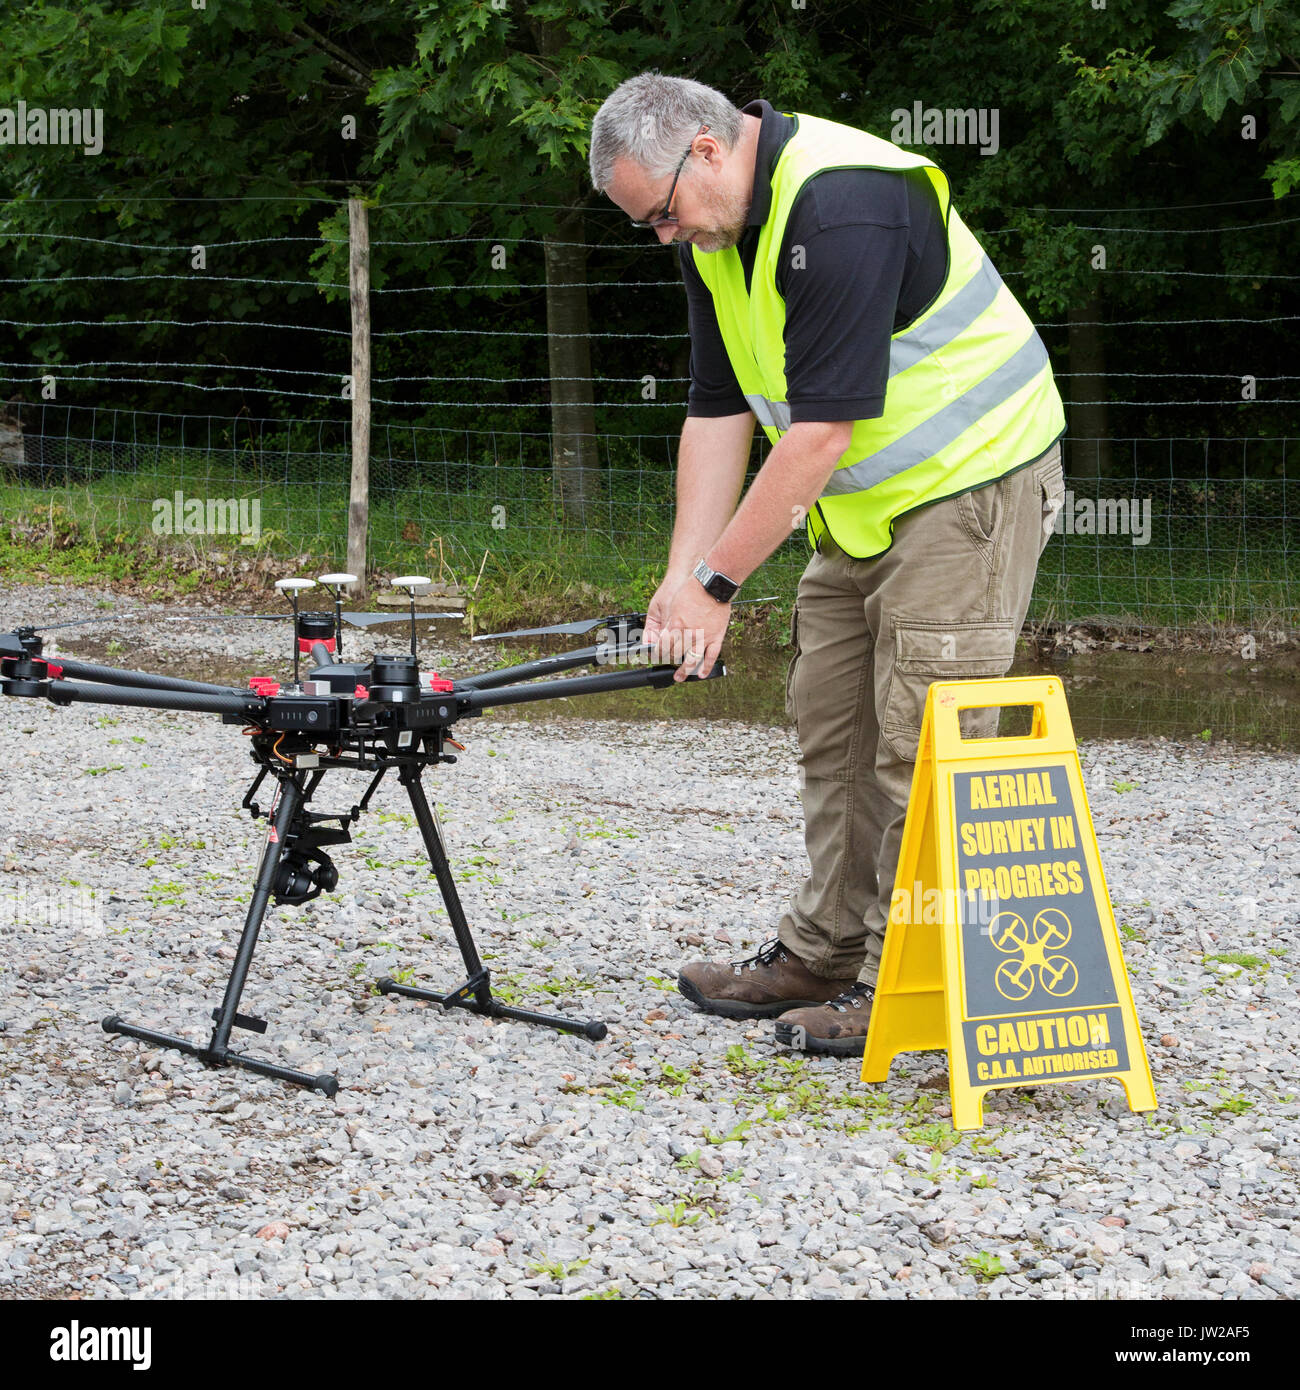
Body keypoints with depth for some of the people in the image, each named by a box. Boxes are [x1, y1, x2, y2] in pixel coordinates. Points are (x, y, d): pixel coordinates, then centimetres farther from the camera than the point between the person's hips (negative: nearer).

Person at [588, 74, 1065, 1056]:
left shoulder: (842, 208, -28)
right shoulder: (717, 233, 3)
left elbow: (822, 428, -29)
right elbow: (719, 411, 4)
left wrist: (718, 585, -24)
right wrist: (682, 577, -5)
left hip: (970, 478, -9)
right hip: (862, 499, 10)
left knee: (921, 742, -10)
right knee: (831, 722, 11)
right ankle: (823, 955, 20)